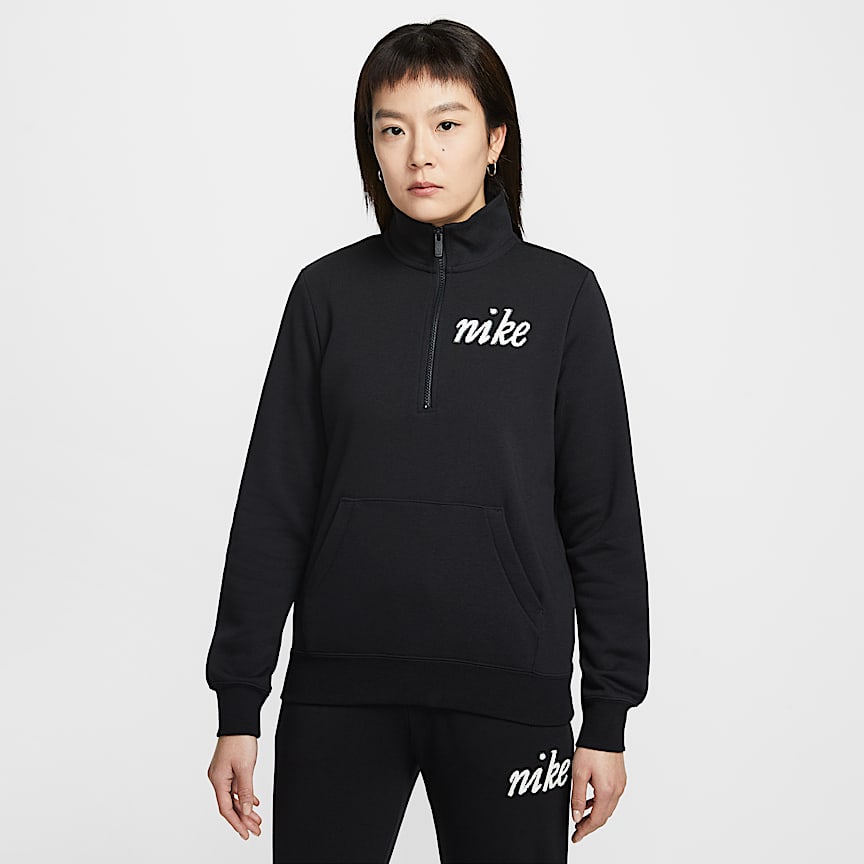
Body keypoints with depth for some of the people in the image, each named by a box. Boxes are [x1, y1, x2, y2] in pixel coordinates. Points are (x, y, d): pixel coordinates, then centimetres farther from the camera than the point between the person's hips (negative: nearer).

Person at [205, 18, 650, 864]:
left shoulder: (561, 294, 1)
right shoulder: (329, 292, 3)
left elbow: (603, 518, 2)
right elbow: (273, 509, 4)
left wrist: (607, 716, 0)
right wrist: (237, 706, 3)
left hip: (509, 698, -1)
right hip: (338, 698, 1)